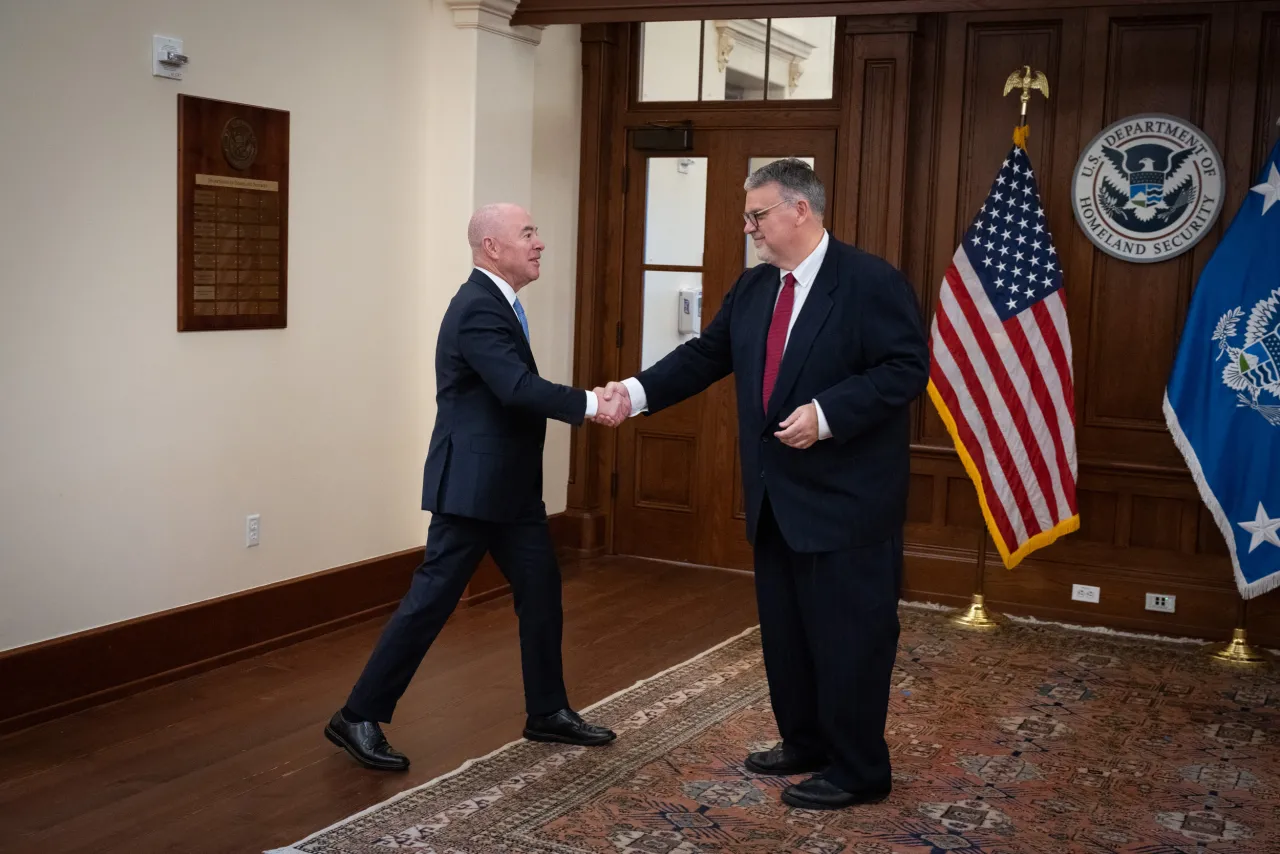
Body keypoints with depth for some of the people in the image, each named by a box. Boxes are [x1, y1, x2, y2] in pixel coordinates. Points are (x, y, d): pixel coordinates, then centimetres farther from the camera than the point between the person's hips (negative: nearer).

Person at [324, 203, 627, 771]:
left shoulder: (496, 302, 13)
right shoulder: (478, 308, -19)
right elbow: (519, 388, -30)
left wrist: (587, 402, 6)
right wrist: (591, 403, -27)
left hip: (509, 484, 10)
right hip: (473, 486, -10)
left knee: (541, 591, 13)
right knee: (432, 599, -4)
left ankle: (548, 713, 26)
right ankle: (358, 718, 7)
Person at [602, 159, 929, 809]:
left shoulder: (871, 282, -12)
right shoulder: (752, 289, 10)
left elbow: (907, 367, -17)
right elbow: (704, 356, 10)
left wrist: (827, 413, -25)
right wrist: (638, 392, -2)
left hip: (847, 499, -8)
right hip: (776, 499, 8)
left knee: (848, 635, 0)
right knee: (784, 629, 17)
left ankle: (858, 770, 14)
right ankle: (804, 743, 33)